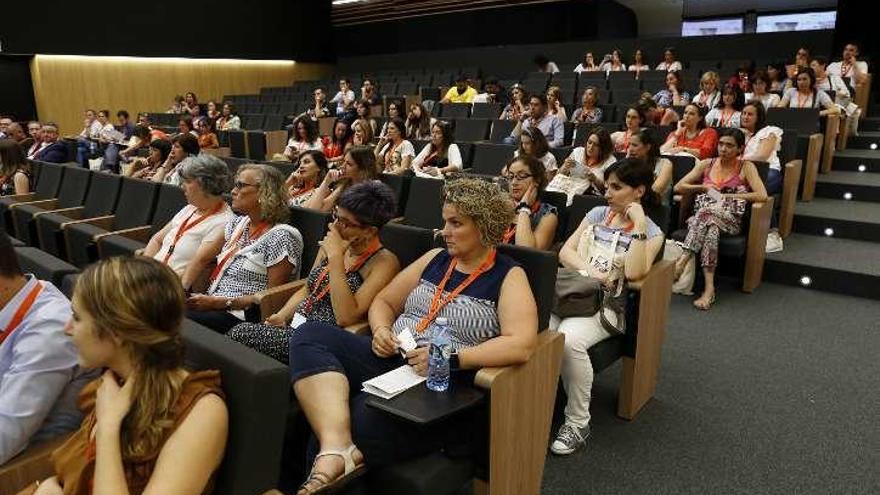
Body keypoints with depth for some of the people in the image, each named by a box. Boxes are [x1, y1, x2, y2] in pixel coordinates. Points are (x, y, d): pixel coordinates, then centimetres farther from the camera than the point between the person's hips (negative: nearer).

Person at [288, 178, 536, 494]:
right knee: (309, 336, -18)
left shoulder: (509, 277, -2)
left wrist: (450, 358, -24)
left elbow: (521, 345, -17)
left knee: (360, 422, -34)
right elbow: (384, 301, 21)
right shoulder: (435, 259, 15)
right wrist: (381, 331, -3)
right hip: (390, 360, 7)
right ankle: (337, 450, -34)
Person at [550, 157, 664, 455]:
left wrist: (639, 225, -12)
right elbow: (565, 252, 11)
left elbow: (634, 273, -13)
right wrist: (589, 270, -8)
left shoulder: (652, 233, 5)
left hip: (606, 304, -4)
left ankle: (578, 423, -17)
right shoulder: (597, 214, 17)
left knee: (570, 339, -34)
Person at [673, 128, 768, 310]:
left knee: (707, 211, -36)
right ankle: (709, 287, -44)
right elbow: (679, 187, 12)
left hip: (730, 220, -2)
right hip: (701, 218, 2)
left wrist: (728, 196, -9)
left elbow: (762, 195, -7)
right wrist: (703, 187, -3)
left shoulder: (746, 167, 7)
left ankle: (682, 260, -42)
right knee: (710, 228, -36)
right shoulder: (706, 164, 15)